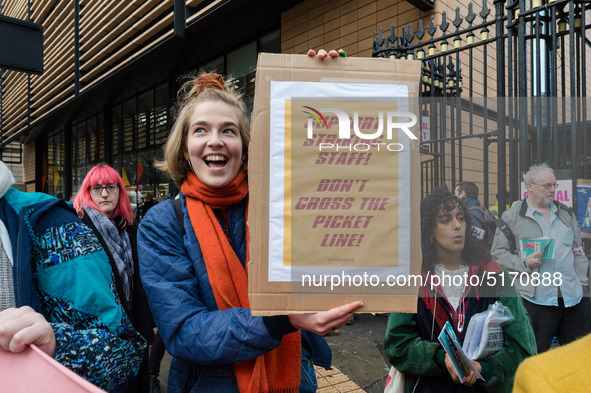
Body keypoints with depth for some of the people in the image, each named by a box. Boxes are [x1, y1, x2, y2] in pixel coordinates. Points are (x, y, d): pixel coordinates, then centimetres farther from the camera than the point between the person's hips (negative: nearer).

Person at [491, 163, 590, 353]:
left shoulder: (566, 214, 14)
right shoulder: (511, 217, -2)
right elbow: (498, 252, -2)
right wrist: (524, 263, -17)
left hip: (574, 298, 5)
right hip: (536, 300, -5)